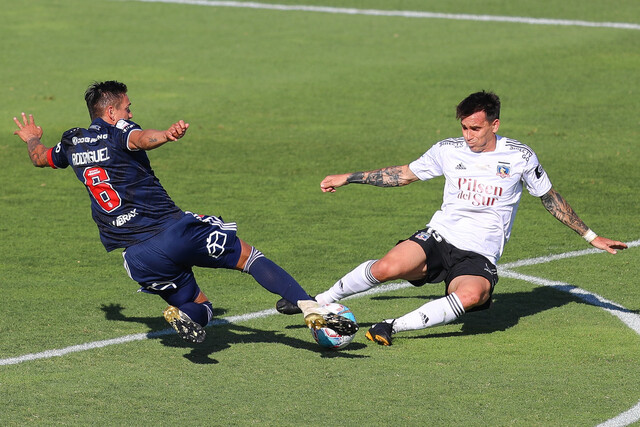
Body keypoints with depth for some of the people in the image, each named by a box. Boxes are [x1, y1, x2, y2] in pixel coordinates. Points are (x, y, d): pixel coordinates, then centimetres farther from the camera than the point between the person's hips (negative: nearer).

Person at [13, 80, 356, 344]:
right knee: (250, 256, 7)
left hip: (137, 258, 5)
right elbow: (141, 139, -29)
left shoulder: (71, 143, 14)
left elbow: (39, 158, 37)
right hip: (174, 229, -5)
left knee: (199, 307, 19)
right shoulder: (117, 132, -2)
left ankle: (185, 314, -19)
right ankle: (311, 310, -10)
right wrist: (168, 134, -50)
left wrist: (32, 139, 60)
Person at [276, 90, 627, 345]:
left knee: (471, 295, -38)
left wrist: (591, 237, 15)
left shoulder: (519, 157, 1)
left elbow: (550, 198, 14)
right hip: (438, 237, 1)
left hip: (479, 255, -1)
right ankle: (319, 302, -11)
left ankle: (394, 327, -35)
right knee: (388, 267, -30)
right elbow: (404, 174, 20)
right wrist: (347, 178, 19)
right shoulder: (448, 151, 6)